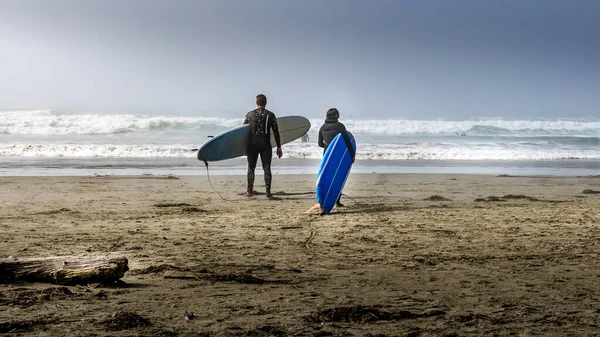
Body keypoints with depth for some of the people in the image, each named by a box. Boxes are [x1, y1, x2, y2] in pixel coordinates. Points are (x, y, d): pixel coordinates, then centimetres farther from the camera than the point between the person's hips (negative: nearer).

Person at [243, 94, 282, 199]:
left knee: (251, 168, 10)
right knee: (267, 168, 1)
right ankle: (268, 191, -4)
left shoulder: (250, 114, 4)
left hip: (252, 144, 1)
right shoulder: (270, 115, 2)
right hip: (265, 145, -1)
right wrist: (279, 147, 5)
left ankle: (249, 191, 13)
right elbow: (276, 132, 1)